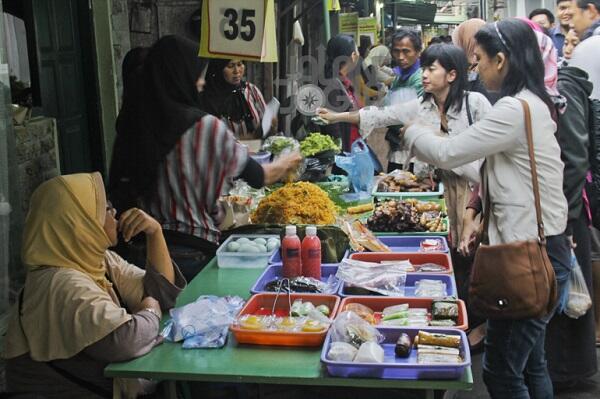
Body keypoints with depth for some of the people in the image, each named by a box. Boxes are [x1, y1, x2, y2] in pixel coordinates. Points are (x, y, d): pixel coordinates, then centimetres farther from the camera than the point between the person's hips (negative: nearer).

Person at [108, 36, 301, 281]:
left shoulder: (131, 125, -2)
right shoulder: (206, 128, -15)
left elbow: (119, 189, 6)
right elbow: (255, 176, -1)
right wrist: (286, 164, 19)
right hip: (194, 250, -5)